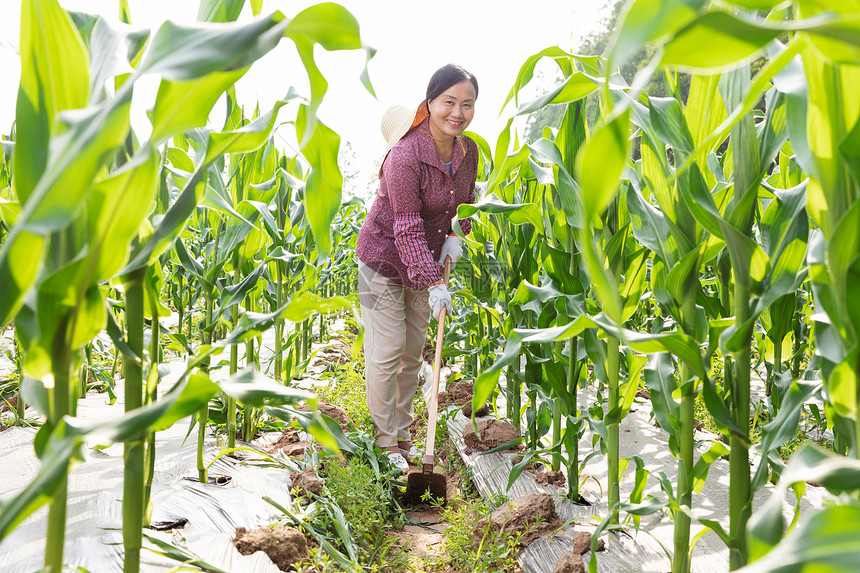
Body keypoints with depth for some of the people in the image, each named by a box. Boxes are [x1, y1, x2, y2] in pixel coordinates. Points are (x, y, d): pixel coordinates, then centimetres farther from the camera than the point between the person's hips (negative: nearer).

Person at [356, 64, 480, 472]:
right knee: (386, 353, -2)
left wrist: (456, 234, -7)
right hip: (384, 259, -6)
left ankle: (403, 433, 30)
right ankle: (386, 441, 16)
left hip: (425, 260, 7)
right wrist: (434, 283, -28)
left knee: (413, 352, 14)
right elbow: (407, 228, -26)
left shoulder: (469, 151, -6)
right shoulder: (405, 157, -28)